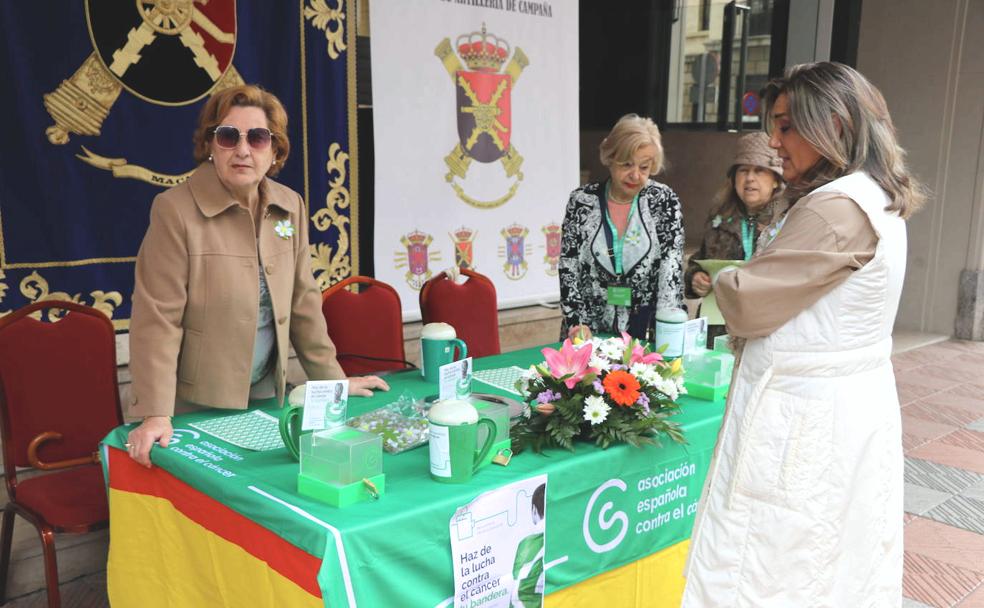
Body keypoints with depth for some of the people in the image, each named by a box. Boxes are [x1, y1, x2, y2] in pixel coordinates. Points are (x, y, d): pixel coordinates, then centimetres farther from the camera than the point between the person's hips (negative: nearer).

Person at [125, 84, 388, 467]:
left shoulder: (290, 207, 1)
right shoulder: (176, 209, -15)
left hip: (266, 395, 5)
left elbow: (302, 301, 7)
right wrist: (155, 414, -23)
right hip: (195, 406, -5)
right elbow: (157, 318, -18)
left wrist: (333, 379, 8)